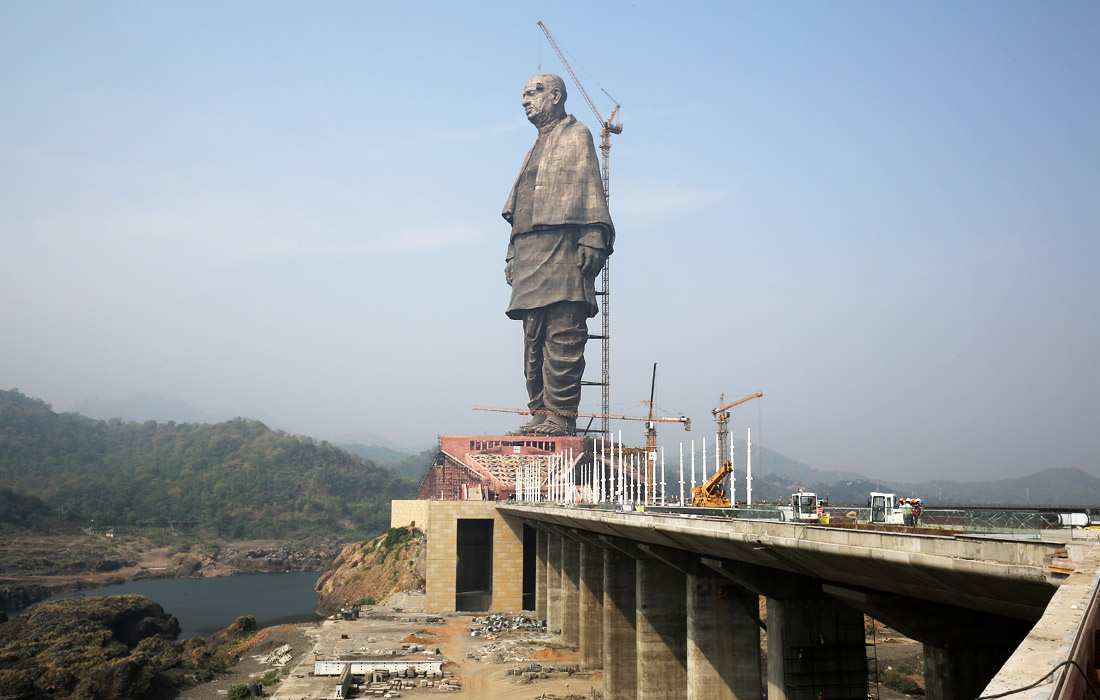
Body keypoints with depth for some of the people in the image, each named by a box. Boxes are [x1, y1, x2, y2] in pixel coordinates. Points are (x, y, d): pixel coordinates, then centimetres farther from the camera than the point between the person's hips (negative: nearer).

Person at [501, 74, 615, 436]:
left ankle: (560, 416, -12)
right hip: (530, 253, 9)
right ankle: (540, 414, 8)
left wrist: (593, 238, -17)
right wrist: (513, 254, 18)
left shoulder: (576, 135, 7)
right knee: (534, 340, 5)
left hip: (561, 248, -8)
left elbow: (591, 189, -5)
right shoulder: (538, 147, 30)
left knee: (562, 337, -12)